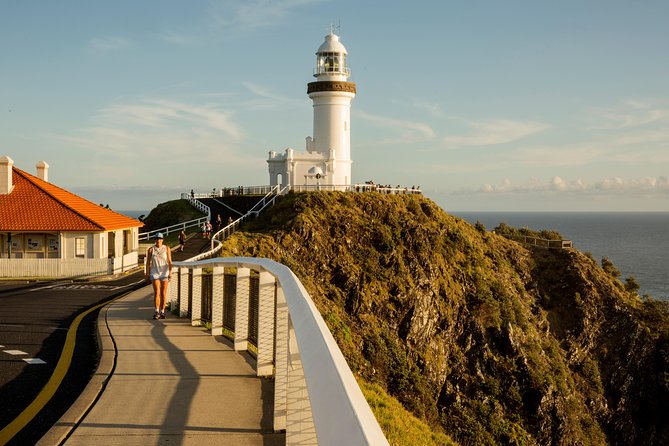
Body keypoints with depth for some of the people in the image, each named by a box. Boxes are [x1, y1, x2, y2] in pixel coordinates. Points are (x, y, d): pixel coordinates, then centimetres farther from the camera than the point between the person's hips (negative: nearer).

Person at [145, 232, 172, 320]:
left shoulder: (167, 248, -1)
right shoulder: (151, 249, 1)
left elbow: (170, 262, -3)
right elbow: (148, 263, 5)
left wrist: (170, 272, -12)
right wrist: (147, 274, 3)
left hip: (164, 273, 0)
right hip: (154, 273, 0)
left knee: (163, 293, 3)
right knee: (156, 292, -11)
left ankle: (162, 312, 12)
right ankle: (156, 311, -10)